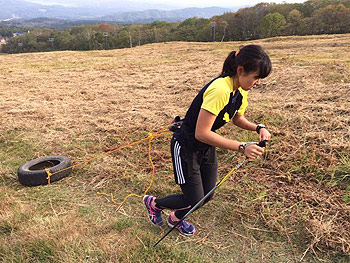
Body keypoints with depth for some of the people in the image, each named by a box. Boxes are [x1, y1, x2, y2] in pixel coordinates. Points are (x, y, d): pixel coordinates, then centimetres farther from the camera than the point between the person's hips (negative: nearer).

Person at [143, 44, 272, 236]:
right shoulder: (219, 90, -32)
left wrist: (258, 128, -6)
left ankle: (176, 218, 44)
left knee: (206, 196, 14)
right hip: (186, 147, -8)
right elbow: (201, 133, -34)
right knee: (194, 201, 0)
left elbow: (237, 119, 14)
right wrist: (242, 147, -33)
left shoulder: (241, 90, -3)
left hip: (207, 148, 9)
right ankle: (153, 203, 28)